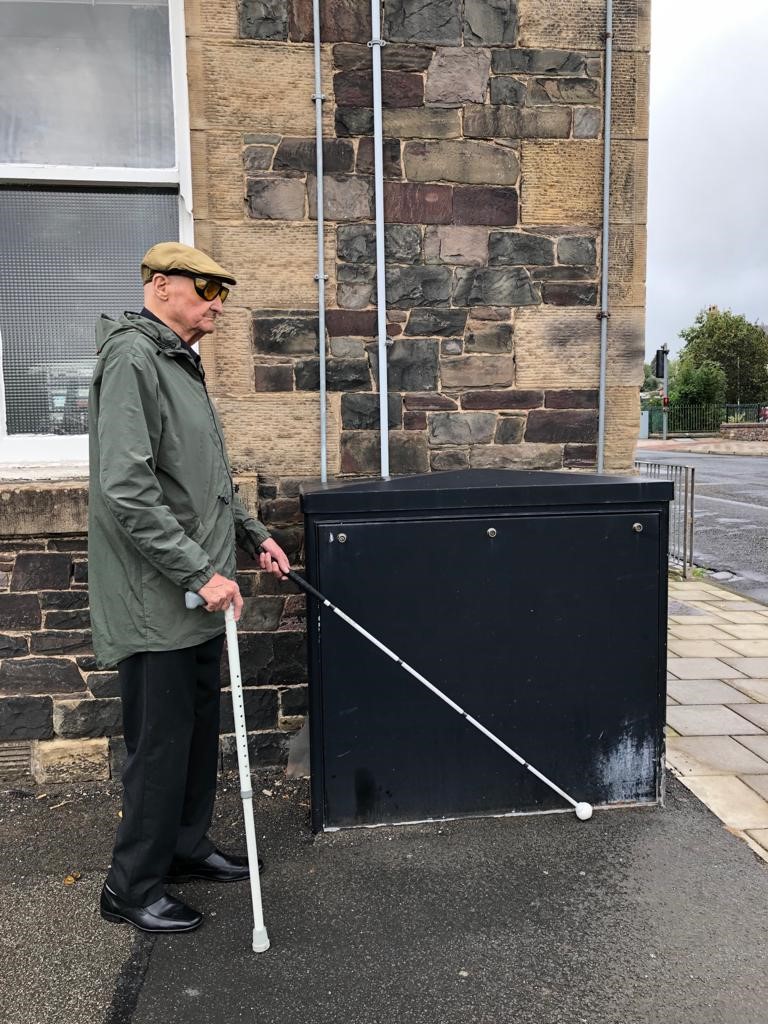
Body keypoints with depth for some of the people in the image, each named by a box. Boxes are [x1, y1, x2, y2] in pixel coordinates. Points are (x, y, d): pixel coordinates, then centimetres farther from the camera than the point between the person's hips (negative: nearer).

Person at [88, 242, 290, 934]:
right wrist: (200, 571, -23)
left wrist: (253, 534, 20)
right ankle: (133, 888, 21)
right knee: (161, 744, 2)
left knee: (200, 730, 19)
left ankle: (186, 847, 37)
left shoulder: (181, 362, 16)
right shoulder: (132, 359, -15)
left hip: (198, 595, 10)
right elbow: (127, 490, -24)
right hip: (156, 602, -10)